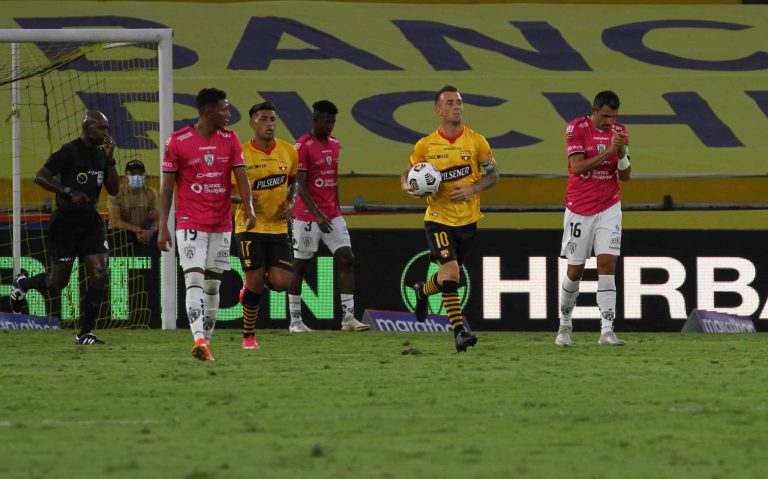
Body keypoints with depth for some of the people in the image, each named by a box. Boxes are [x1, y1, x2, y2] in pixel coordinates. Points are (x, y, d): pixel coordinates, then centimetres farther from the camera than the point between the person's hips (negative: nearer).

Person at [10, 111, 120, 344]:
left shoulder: (101, 154, 9)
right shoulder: (70, 151, -11)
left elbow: (113, 190, 9)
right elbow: (40, 177, -15)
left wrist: (110, 159, -3)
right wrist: (69, 192, -24)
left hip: (91, 223, 6)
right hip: (66, 222, -6)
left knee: (100, 276, -8)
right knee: (57, 283, 2)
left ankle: (85, 332, 0)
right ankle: (22, 283, 34)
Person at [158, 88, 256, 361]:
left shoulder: (230, 139, 6)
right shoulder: (177, 142, -6)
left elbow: (241, 175, -2)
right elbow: (167, 187, -2)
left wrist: (248, 210, -19)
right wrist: (163, 226, -6)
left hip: (221, 224, 4)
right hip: (190, 223, -4)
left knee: (213, 284, 9)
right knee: (195, 281, -16)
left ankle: (206, 341, 17)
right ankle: (199, 340, -27)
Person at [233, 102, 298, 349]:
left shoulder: (289, 152, 2)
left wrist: (291, 202, 2)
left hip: (278, 226, 3)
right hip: (250, 227, -3)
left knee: (281, 283, -7)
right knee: (255, 281, -9)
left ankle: (251, 286, 28)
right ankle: (248, 336, 10)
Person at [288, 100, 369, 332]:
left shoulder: (334, 144, 12)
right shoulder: (303, 146, -11)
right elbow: (300, 186, -15)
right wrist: (318, 214, -23)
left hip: (332, 216, 7)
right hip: (307, 216, -7)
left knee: (347, 260, -5)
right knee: (300, 265, 3)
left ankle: (348, 317, -7)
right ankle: (295, 320, 11)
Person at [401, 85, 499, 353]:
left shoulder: (476, 141, -2)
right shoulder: (425, 145, -3)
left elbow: (493, 174, 3)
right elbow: (407, 174, 9)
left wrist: (472, 189, -15)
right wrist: (408, 186, -14)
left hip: (468, 218, 2)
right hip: (439, 218, -2)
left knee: (449, 275, 16)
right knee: (451, 272, -18)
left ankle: (423, 291, 49)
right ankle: (459, 331, -16)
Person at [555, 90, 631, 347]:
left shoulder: (619, 132, 3)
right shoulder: (576, 129, -9)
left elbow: (625, 176, 3)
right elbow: (577, 167, -20)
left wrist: (622, 152, -16)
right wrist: (608, 152, -27)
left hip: (609, 208, 2)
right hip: (579, 208, -2)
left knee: (607, 265, -11)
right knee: (575, 270, 5)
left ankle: (607, 330, -16)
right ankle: (564, 324, 26)